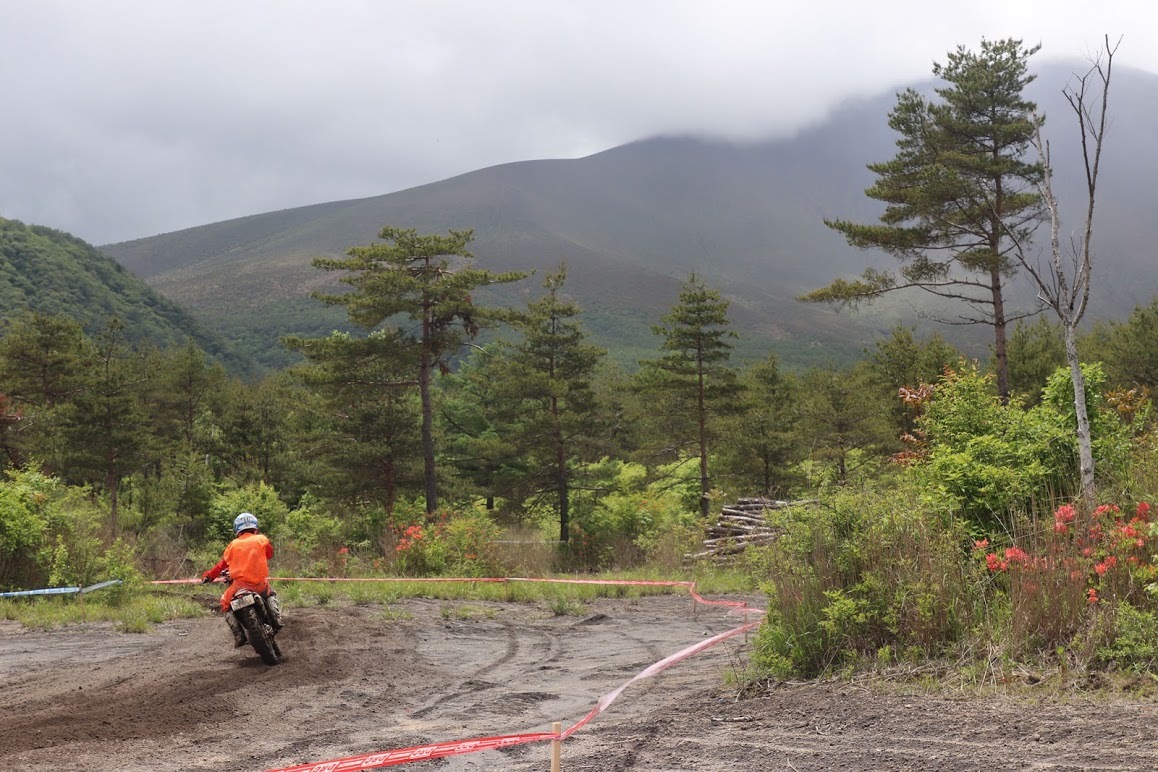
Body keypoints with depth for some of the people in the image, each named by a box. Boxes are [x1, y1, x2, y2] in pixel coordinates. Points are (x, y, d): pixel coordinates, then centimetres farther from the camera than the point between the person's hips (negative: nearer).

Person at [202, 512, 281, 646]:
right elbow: (270, 553, 21)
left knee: (225, 604, 20)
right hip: (260, 584, 2)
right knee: (271, 594, 34)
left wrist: (209, 575, 28)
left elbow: (222, 563, 13)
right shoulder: (262, 540, 5)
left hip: (240, 584, -2)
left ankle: (238, 635, 5)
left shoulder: (233, 545, 6)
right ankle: (276, 618, 11)